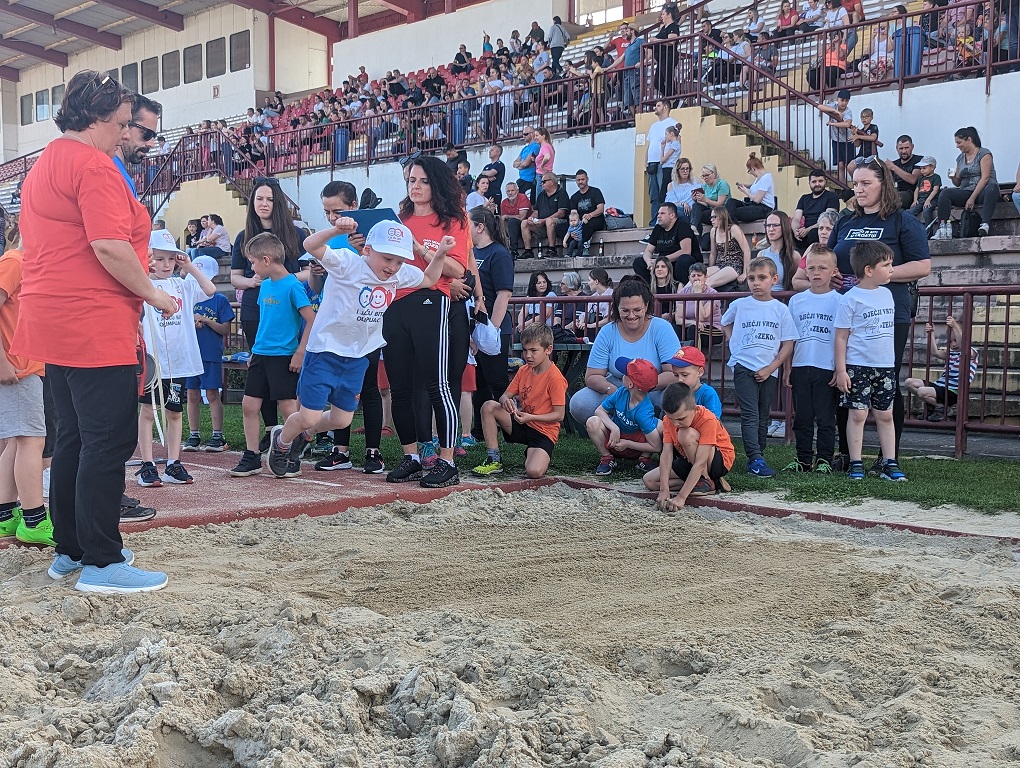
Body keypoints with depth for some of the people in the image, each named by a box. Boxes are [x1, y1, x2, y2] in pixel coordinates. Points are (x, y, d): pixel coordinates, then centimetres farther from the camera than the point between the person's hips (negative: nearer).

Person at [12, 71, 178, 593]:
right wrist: (153, 294, -11)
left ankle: (69, 550, 22)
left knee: (73, 437, 15)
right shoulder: (94, 165, -12)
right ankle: (101, 563, -3)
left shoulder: (43, 166, 20)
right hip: (94, 325, -10)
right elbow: (109, 246, -22)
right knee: (109, 441, -6)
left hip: (54, 323, 10)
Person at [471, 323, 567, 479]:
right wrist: (506, 401, -20)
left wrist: (530, 417, -27)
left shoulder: (555, 378, -16)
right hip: (521, 424, 7)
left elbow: (559, 415, -17)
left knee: (534, 472, -31)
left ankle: (533, 455, 9)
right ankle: (494, 460, -9)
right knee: (489, 407, -15)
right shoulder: (523, 371, 6)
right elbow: (505, 395, 6)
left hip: (544, 432, -6)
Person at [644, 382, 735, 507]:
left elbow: (700, 463, -36)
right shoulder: (668, 420, -13)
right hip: (689, 461, 7)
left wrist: (681, 497, -41)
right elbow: (666, 454, -19)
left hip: (720, 461, -6)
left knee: (687, 434, -33)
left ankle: (706, 482, -16)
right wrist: (664, 490, -32)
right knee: (649, 481, -9)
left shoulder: (708, 421, -32)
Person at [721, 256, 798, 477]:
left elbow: (788, 345, 0)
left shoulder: (781, 309, 1)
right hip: (743, 366, -2)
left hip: (769, 370, 2)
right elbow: (725, 324, 22)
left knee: (763, 417, 9)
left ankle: (757, 457, 18)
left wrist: (770, 368, -8)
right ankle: (755, 460, -16)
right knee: (750, 415, -10)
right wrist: (734, 343, 7)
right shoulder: (739, 305, 1)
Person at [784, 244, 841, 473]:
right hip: (800, 367, 3)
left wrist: (840, 369, -6)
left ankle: (824, 460, 12)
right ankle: (803, 459, 18)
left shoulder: (838, 301, -1)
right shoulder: (796, 300, 8)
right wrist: (788, 368, 8)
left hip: (826, 369, -3)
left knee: (825, 418, 3)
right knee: (802, 418, 9)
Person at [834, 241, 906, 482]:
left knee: (885, 415, 8)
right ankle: (856, 464, 6)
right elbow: (841, 337, -8)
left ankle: (890, 463, 12)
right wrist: (840, 370, -12)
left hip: (885, 366, 5)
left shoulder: (886, 294, 10)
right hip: (858, 366, -5)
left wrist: (891, 362, 19)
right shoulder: (851, 299, -9)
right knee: (858, 414, -2)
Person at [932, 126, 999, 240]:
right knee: (945, 193, -21)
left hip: (982, 192, -5)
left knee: (992, 188, -39)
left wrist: (972, 198, -19)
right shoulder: (960, 158, 19)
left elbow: (985, 178, -11)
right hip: (966, 192, 5)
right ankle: (942, 230, -36)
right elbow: (958, 184, 21)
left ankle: (985, 225, -53)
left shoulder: (984, 153, 0)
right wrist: (953, 178, -3)